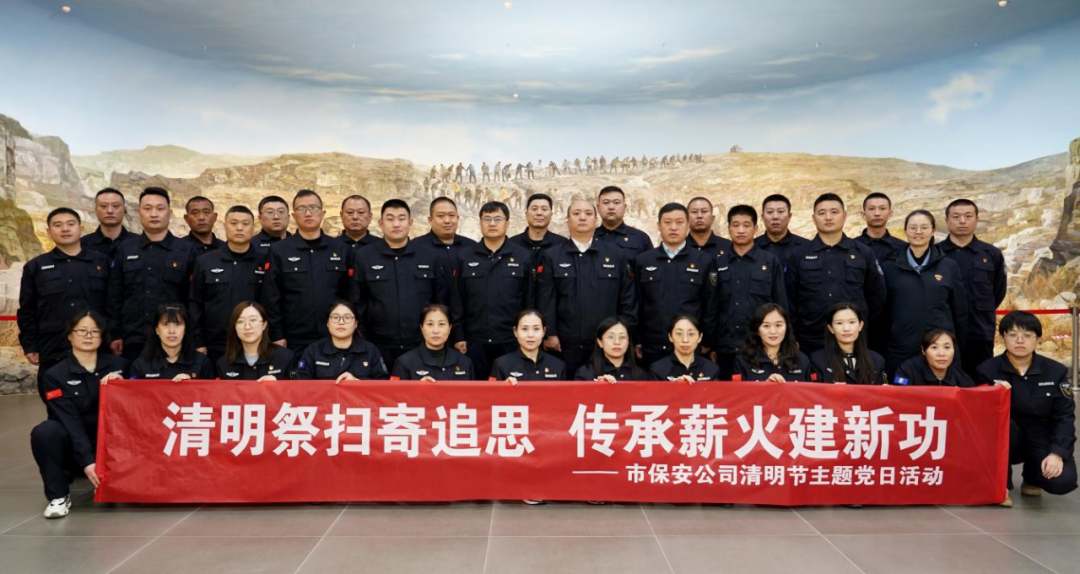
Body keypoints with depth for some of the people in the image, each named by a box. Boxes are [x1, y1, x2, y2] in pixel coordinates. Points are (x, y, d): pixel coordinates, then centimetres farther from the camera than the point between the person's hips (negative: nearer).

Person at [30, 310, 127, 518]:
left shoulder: (117, 365, 3)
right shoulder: (55, 375, -6)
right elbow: (70, 421, -16)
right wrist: (87, 461, -27)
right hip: (74, 447, -1)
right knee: (44, 431, -31)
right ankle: (59, 495, -12)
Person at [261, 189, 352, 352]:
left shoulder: (341, 249, 7)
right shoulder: (279, 251, 1)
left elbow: (351, 294, 7)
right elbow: (271, 298, -1)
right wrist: (276, 335, -5)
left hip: (335, 339, 2)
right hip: (295, 341, -1)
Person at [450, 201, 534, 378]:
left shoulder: (524, 256, 1)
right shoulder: (464, 257, 5)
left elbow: (530, 300, 2)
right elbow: (456, 301, 5)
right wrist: (458, 336, 1)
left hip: (511, 341, -1)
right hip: (475, 341, 1)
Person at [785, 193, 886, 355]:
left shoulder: (863, 253, 6)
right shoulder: (798, 255, 4)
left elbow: (877, 295, 13)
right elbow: (789, 299, 4)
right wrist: (792, 338, 2)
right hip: (810, 343, -1)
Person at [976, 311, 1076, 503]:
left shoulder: (1056, 371, -1)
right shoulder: (988, 370, -6)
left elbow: (1065, 417, -5)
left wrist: (1057, 453, -19)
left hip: (1041, 438, 2)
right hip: (1006, 440, -1)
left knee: (1063, 481, -26)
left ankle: (1032, 476, 15)